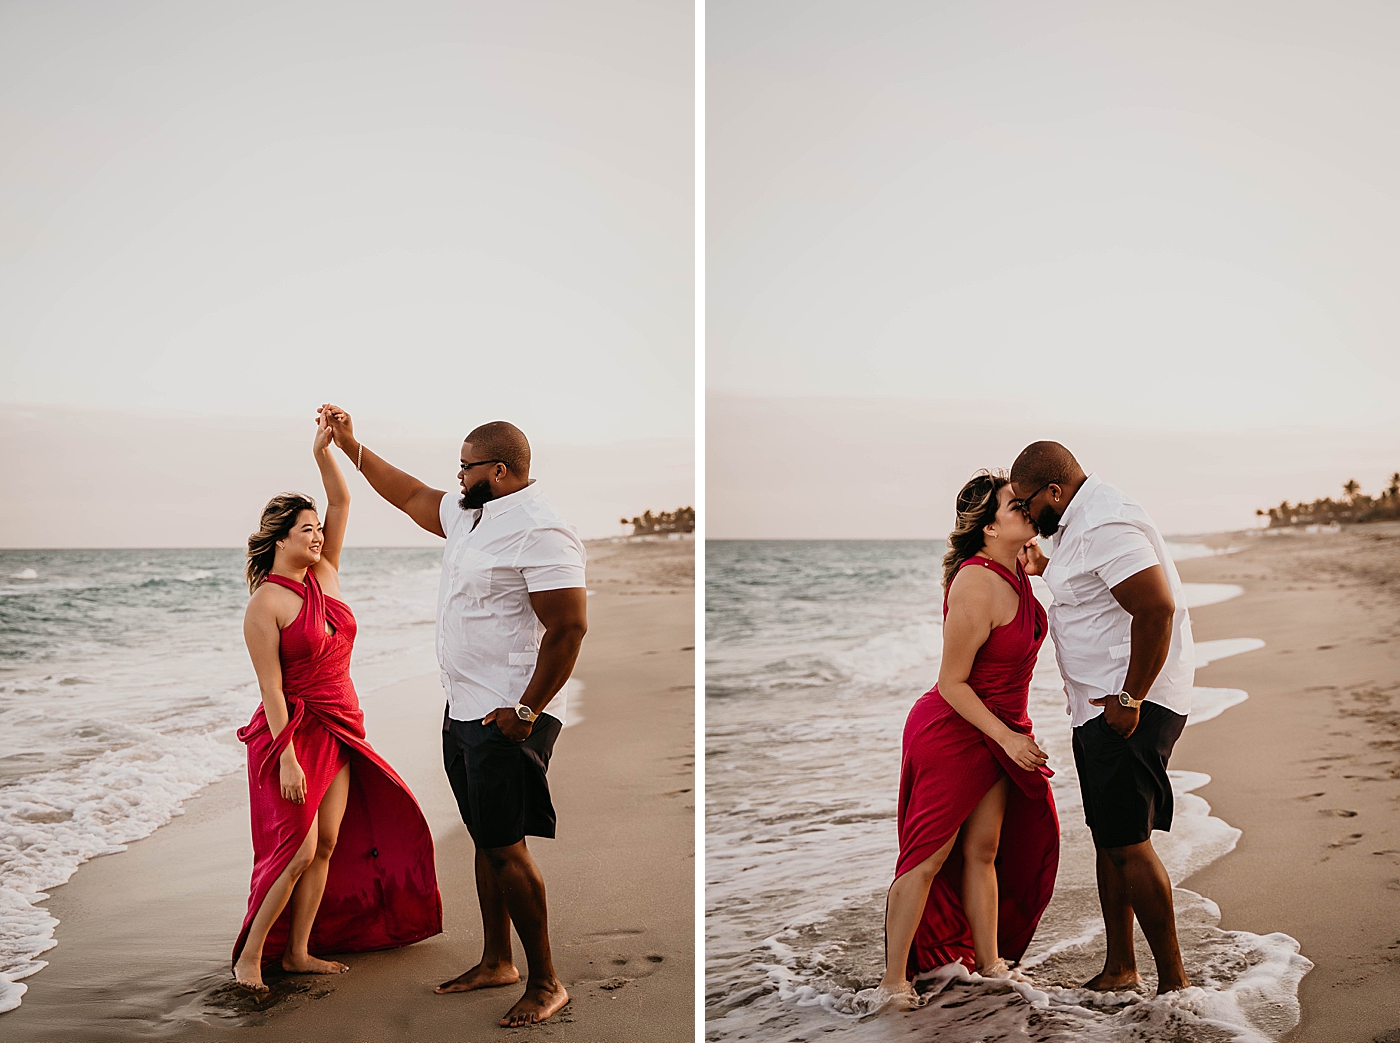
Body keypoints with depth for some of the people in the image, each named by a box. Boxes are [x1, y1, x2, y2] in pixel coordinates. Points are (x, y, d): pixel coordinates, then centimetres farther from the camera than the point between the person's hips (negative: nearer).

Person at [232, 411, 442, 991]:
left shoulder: (324, 575, 6)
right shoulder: (265, 604, -13)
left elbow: (342, 503, 2)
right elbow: (271, 687, -17)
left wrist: (324, 452, -11)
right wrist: (287, 758, -21)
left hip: (338, 735, 7)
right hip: (292, 733, -7)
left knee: (327, 845, 9)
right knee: (297, 850, -8)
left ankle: (298, 951, 19)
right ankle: (249, 954, 8)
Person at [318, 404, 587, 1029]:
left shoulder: (540, 531, -19)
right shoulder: (469, 515, 11)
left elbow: (569, 627, -23)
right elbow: (412, 496, 28)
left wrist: (526, 711, -21)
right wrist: (351, 446, 28)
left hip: (508, 719, -9)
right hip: (464, 712, 10)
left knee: (504, 848, -6)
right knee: (485, 841, 16)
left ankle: (546, 983, 5)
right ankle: (496, 962, 29)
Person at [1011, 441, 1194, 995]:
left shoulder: (1105, 528, -19)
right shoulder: (1082, 522, 15)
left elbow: (1157, 607, -28)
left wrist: (1130, 699, -24)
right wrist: (1048, 567, 17)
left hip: (1132, 704, -11)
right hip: (1099, 705, 11)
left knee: (1127, 842, -9)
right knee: (1107, 838, 15)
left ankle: (1173, 982, 0)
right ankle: (1119, 968, 25)